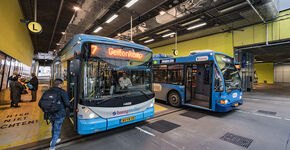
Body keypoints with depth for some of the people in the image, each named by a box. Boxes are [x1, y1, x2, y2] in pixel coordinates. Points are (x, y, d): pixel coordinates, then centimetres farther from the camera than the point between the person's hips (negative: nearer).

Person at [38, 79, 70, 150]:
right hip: (59, 115, -6)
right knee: (57, 130, 14)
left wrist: (45, 110, 19)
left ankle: (53, 140, 49)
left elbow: (40, 103, 6)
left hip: (49, 114, 6)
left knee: (54, 127, 30)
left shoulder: (47, 92, 5)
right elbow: (67, 104, -18)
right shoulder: (62, 92, -12)